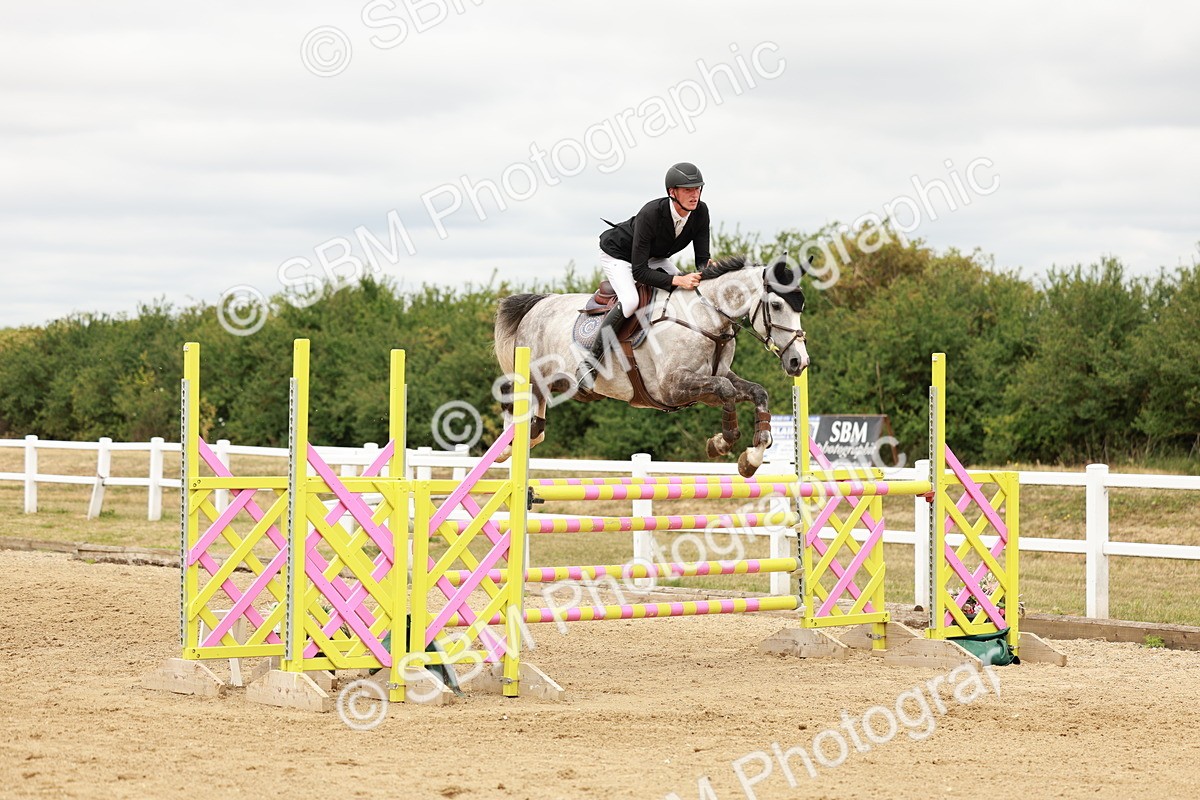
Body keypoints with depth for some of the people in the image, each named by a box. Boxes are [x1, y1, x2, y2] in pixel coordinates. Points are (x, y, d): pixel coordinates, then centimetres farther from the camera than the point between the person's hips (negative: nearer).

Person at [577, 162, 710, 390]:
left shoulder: (700, 212, -22)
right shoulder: (650, 214, -39)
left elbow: (702, 258, -14)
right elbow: (639, 271, -38)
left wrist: (707, 269, -39)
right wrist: (678, 280, -49)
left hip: (653, 257, 7)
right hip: (616, 255, -7)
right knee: (630, 301, -32)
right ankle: (591, 361, -22)